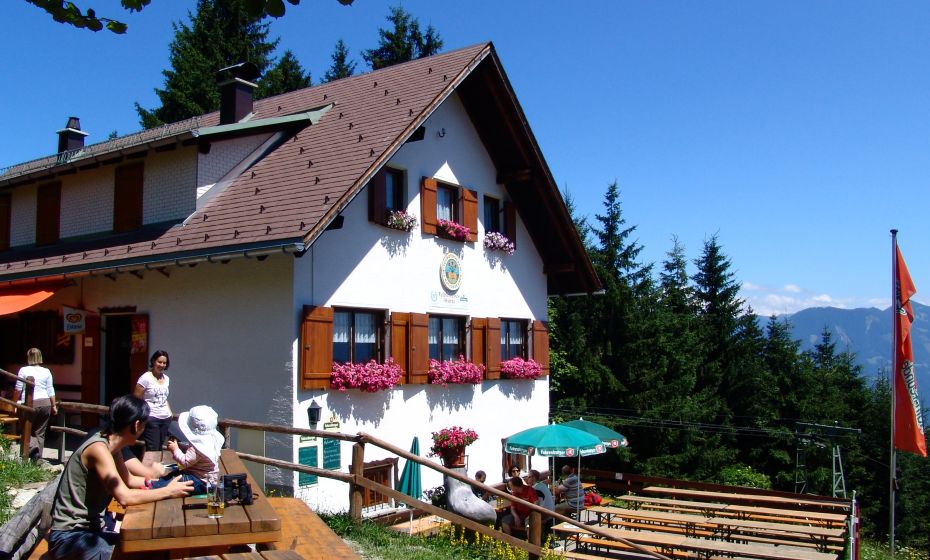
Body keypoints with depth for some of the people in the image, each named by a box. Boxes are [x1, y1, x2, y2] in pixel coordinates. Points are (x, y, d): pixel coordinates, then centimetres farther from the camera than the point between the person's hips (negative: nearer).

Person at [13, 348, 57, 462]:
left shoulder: (23, 370, -2)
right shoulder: (46, 371, 5)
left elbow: (18, 389, 0)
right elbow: (50, 390, 6)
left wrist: (14, 402, 13)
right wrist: (54, 406, 14)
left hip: (30, 404, -3)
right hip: (45, 403, 3)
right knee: (40, 433, 10)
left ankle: (32, 445, -19)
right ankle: (38, 459, 10)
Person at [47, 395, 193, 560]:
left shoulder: (113, 447, 6)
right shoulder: (98, 448, -24)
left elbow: (129, 480, 21)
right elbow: (125, 497, -31)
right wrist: (168, 492, -20)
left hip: (91, 531, 9)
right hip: (69, 538, -9)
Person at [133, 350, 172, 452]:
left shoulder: (166, 378, 12)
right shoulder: (145, 378, -7)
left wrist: (170, 412, 12)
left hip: (165, 419, 6)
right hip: (151, 419, -6)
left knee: (159, 449, 7)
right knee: (152, 450, -10)